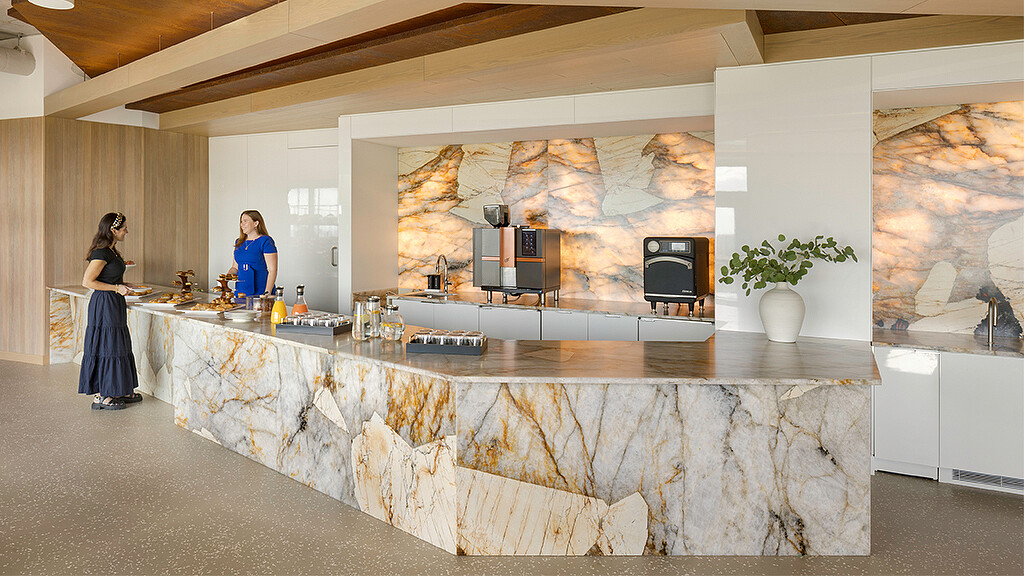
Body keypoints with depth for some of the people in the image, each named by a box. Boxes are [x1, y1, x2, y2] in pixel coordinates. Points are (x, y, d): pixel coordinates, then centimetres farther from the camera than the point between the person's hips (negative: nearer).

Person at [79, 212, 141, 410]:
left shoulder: (111, 251, 11)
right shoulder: (101, 253, -18)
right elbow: (87, 282, -19)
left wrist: (122, 285, 15)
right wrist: (116, 288, -17)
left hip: (114, 304, 10)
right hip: (105, 305, -10)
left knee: (119, 346, 14)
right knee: (106, 347, -3)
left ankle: (119, 392, 24)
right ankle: (101, 397, 6)